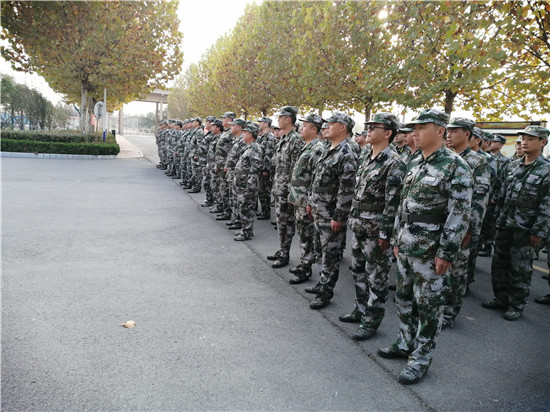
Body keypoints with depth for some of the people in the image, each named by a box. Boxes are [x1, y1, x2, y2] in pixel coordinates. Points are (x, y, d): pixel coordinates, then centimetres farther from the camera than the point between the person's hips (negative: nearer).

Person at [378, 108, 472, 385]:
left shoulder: (455, 167, -14)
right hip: (406, 247, 8)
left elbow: (460, 214, -17)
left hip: (430, 251, -8)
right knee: (403, 297, 18)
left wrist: (447, 253, -18)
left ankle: (421, 358, 20)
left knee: (429, 305, 6)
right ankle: (405, 344, 35)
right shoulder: (415, 164, 10)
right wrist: (396, 239, 15)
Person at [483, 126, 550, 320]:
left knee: (520, 268, 4)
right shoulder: (514, 166, 10)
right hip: (504, 225, 6)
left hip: (525, 229, -6)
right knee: (499, 263, 12)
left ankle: (517, 305, 17)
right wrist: (497, 218, 11)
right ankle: (501, 298, 26)